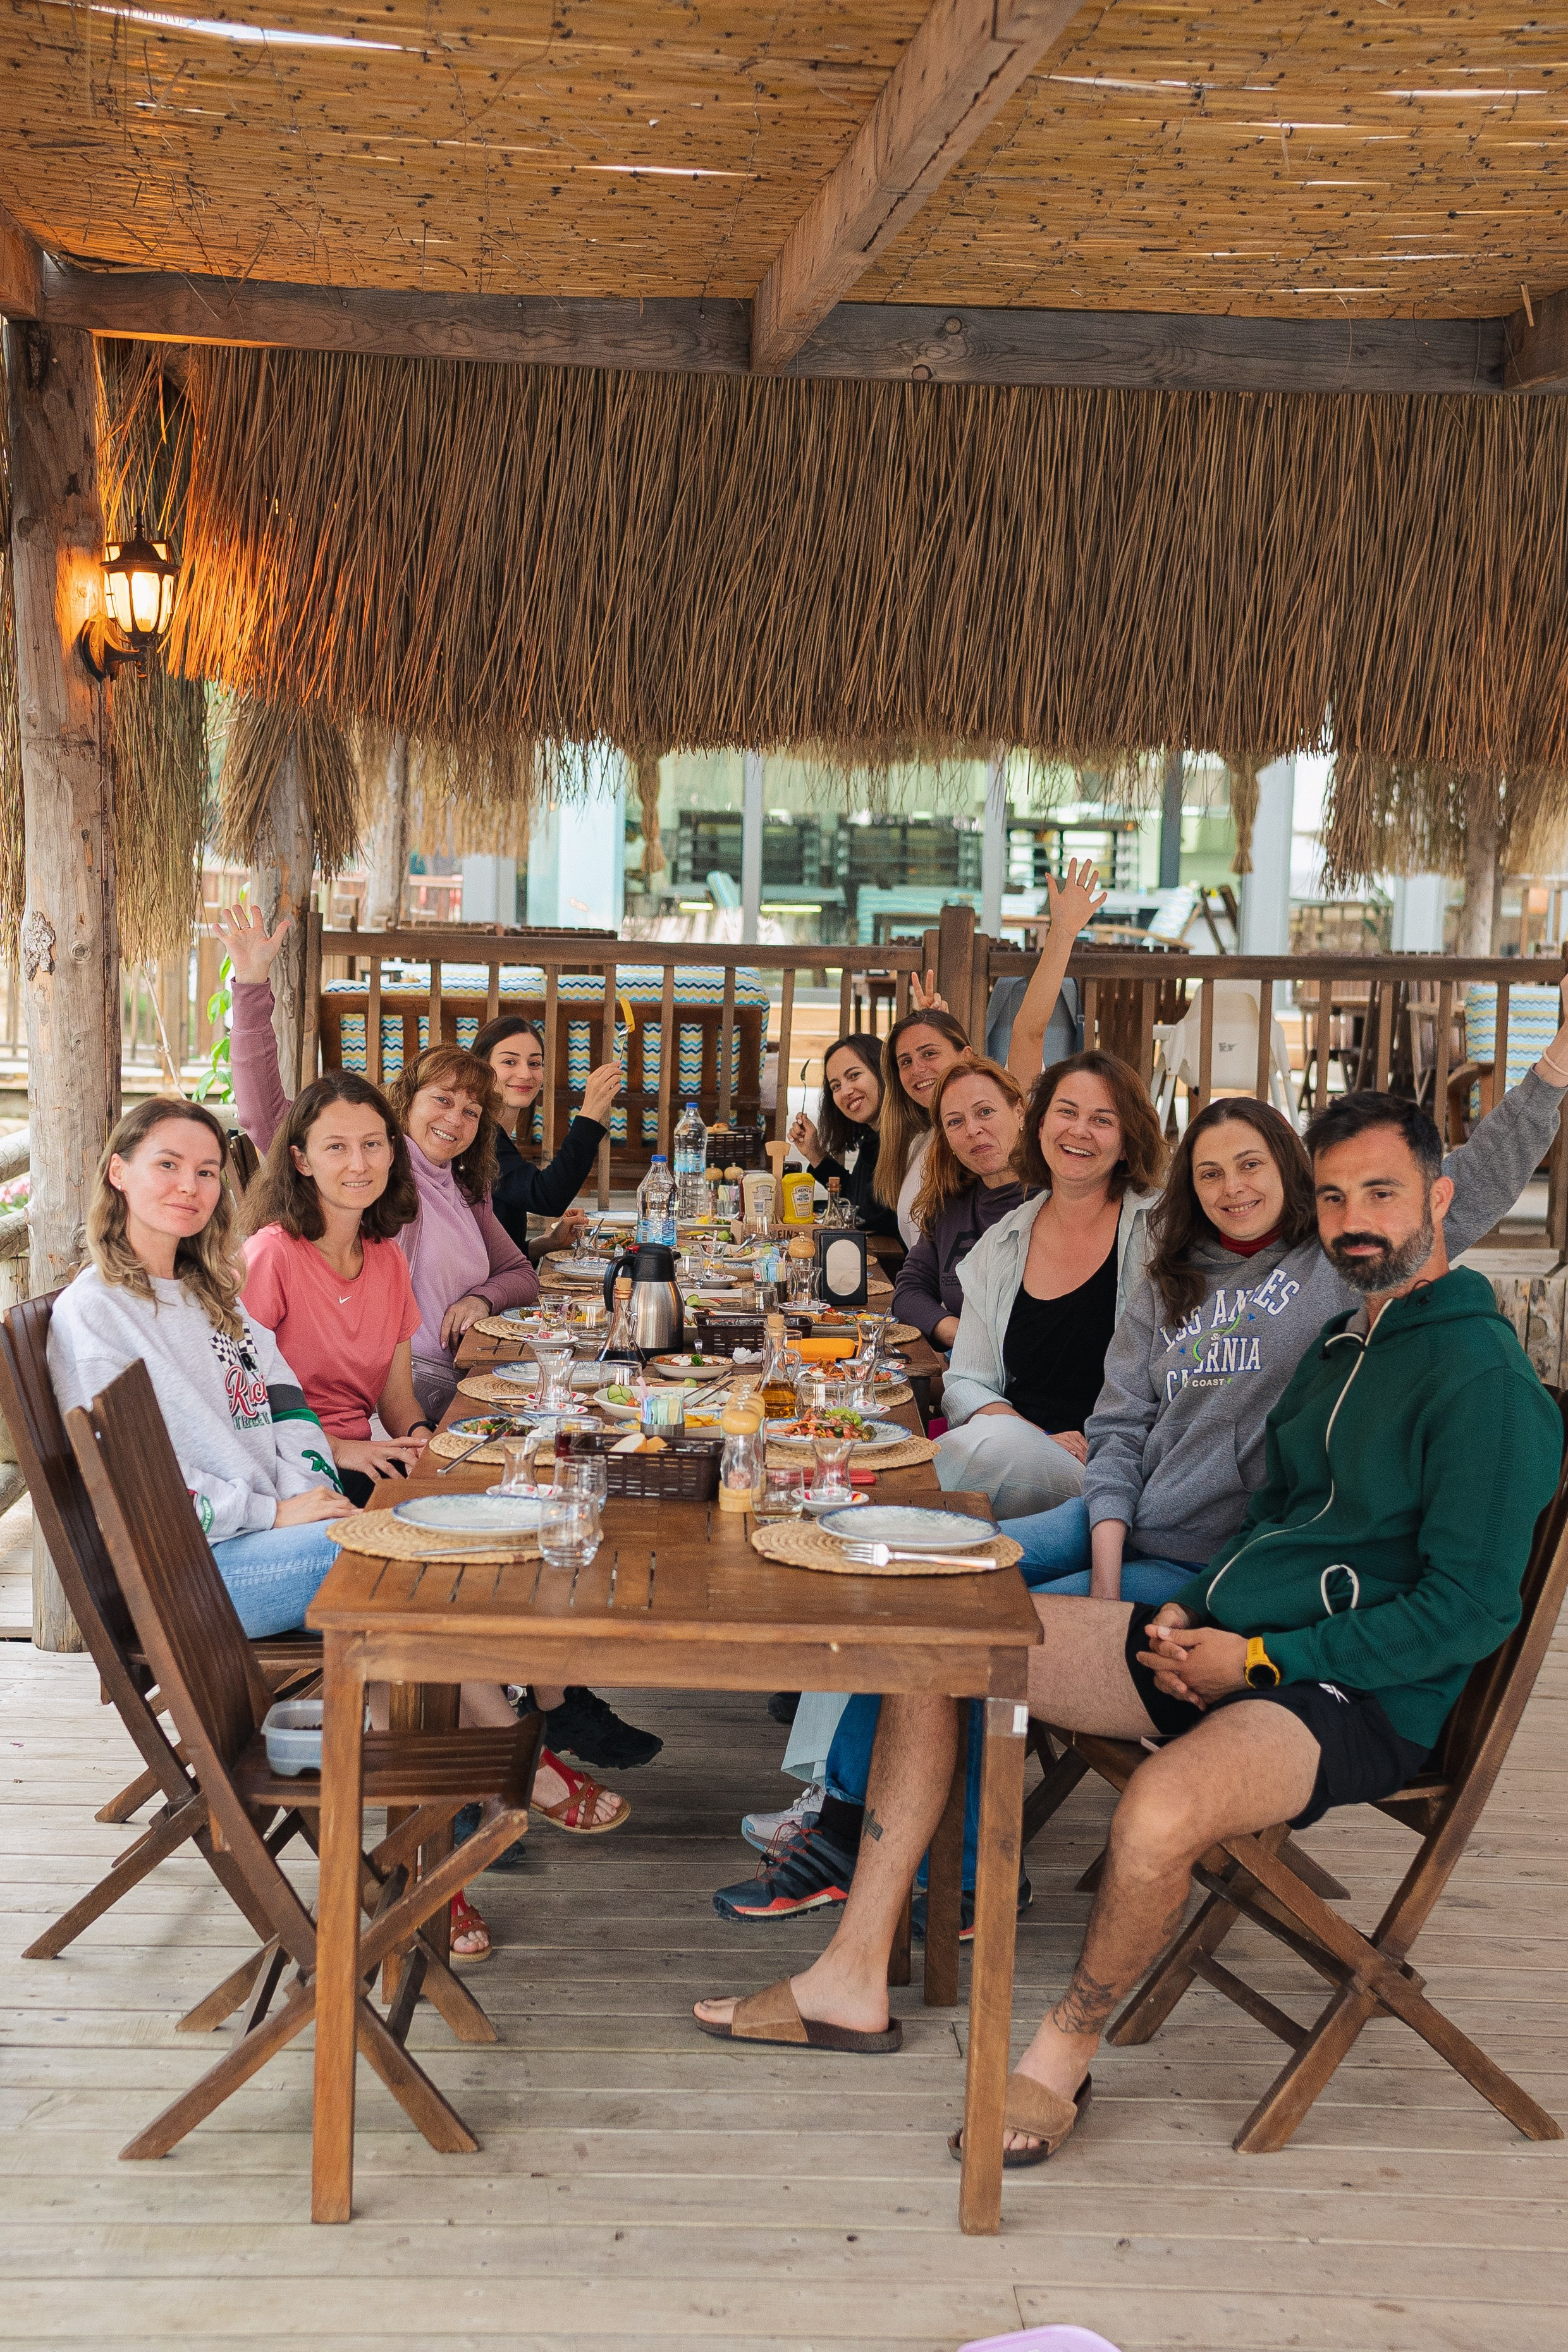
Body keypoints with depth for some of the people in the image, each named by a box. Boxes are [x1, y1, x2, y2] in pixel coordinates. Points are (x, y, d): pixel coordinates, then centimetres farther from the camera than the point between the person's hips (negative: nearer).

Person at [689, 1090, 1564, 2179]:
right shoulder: (1341, 1341, 16)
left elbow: (1470, 1611, -18)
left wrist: (1260, 1659, -17)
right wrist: (1189, 1613, 7)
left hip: (1355, 1697, -9)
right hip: (1220, 1644, 9)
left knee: (1158, 1812, -39)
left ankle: (1064, 2053, -7)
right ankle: (855, 1979, 3)